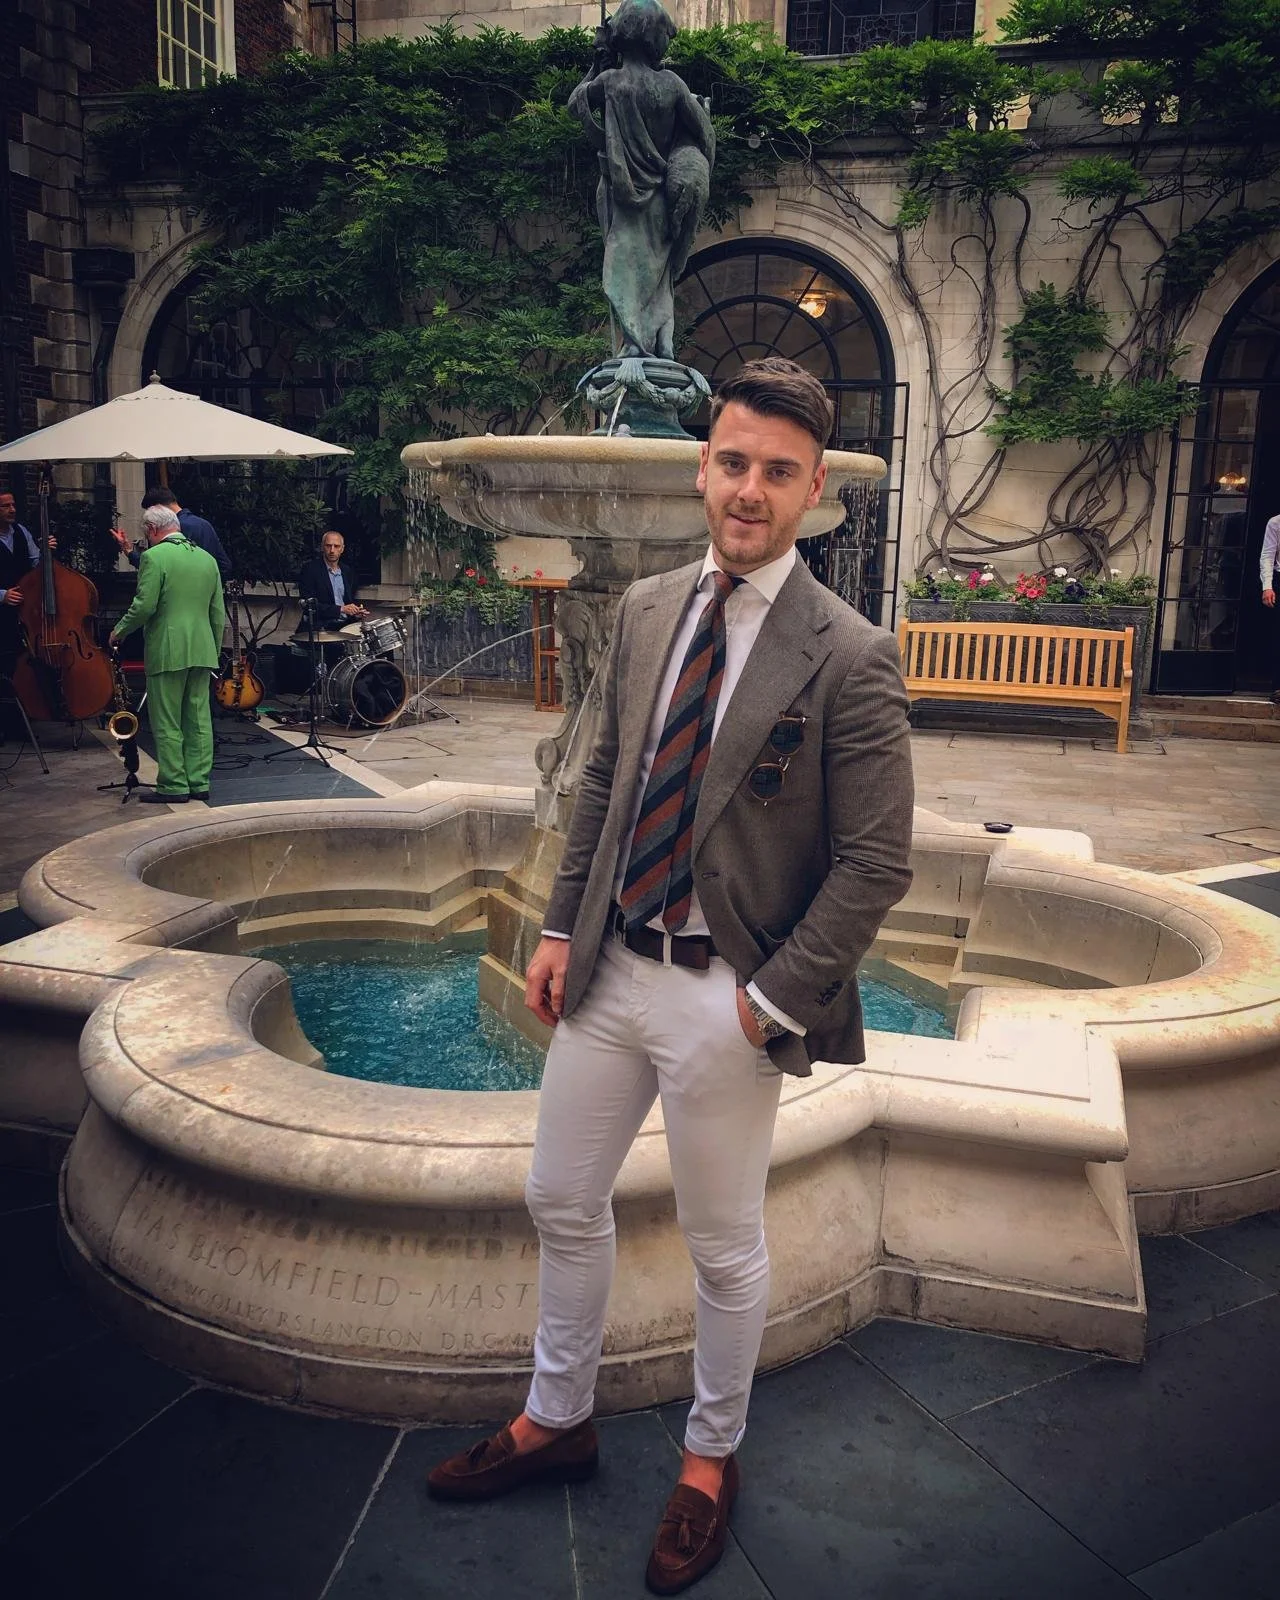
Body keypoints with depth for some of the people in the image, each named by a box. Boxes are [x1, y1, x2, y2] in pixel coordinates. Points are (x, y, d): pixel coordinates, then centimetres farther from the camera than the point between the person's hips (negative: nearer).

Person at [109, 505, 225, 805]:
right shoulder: (207, 558, 11)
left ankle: (173, 786, 3)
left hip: (167, 652, -6)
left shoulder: (154, 557, -9)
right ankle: (199, 783, 14)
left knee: (167, 723, 1)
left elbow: (144, 606, -14)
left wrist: (120, 631, 2)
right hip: (202, 652, 6)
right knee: (199, 720, 10)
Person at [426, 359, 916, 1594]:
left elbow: (875, 866, -13)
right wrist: (561, 926, 6)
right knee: (561, 1204, 20)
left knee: (724, 1249, 15)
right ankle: (557, 1422, 45)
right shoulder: (646, 611, 3)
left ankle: (711, 1459, 42)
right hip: (608, 973, 6)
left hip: (722, 1000, -5)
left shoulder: (848, 657, -15)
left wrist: (769, 1003, -15)